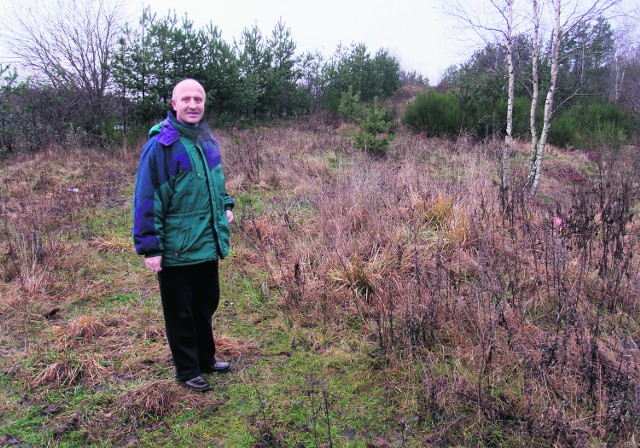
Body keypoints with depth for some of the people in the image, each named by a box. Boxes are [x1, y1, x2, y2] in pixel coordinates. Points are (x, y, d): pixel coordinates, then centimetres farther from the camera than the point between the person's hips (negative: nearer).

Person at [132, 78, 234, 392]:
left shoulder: (207, 141, 7)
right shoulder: (160, 145, -15)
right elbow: (147, 200, -16)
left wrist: (225, 205, 10)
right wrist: (150, 247, -17)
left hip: (208, 246, 7)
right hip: (176, 250, -7)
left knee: (207, 303, 21)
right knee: (180, 312, 10)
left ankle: (206, 358, 41)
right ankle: (187, 370, 27)